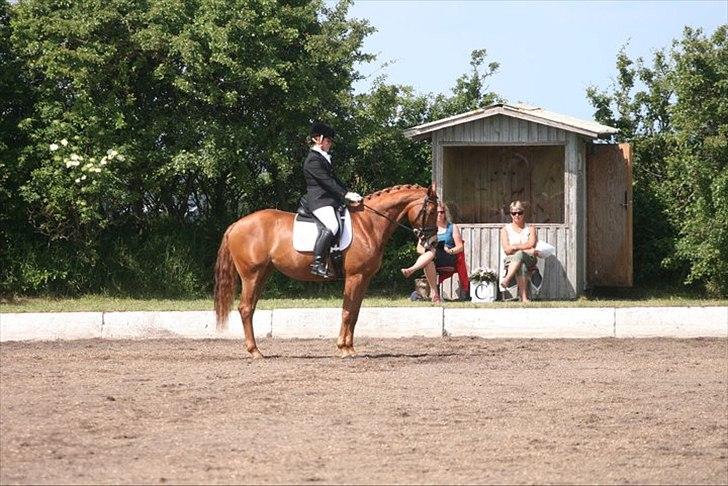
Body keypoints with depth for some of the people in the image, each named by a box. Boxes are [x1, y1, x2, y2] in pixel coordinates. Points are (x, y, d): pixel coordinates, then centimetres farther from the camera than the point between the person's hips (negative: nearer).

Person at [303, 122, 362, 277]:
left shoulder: (324, 158, 23)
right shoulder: (313, 160, -10)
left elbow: (335, 180, 22)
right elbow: (327, 182, -17)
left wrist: (350, 194, 10)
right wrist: (346, 195, -19)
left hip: (330, 200, 11)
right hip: (319, 201, -11)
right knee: (332, 226, -32)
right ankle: (317, 263, -36)